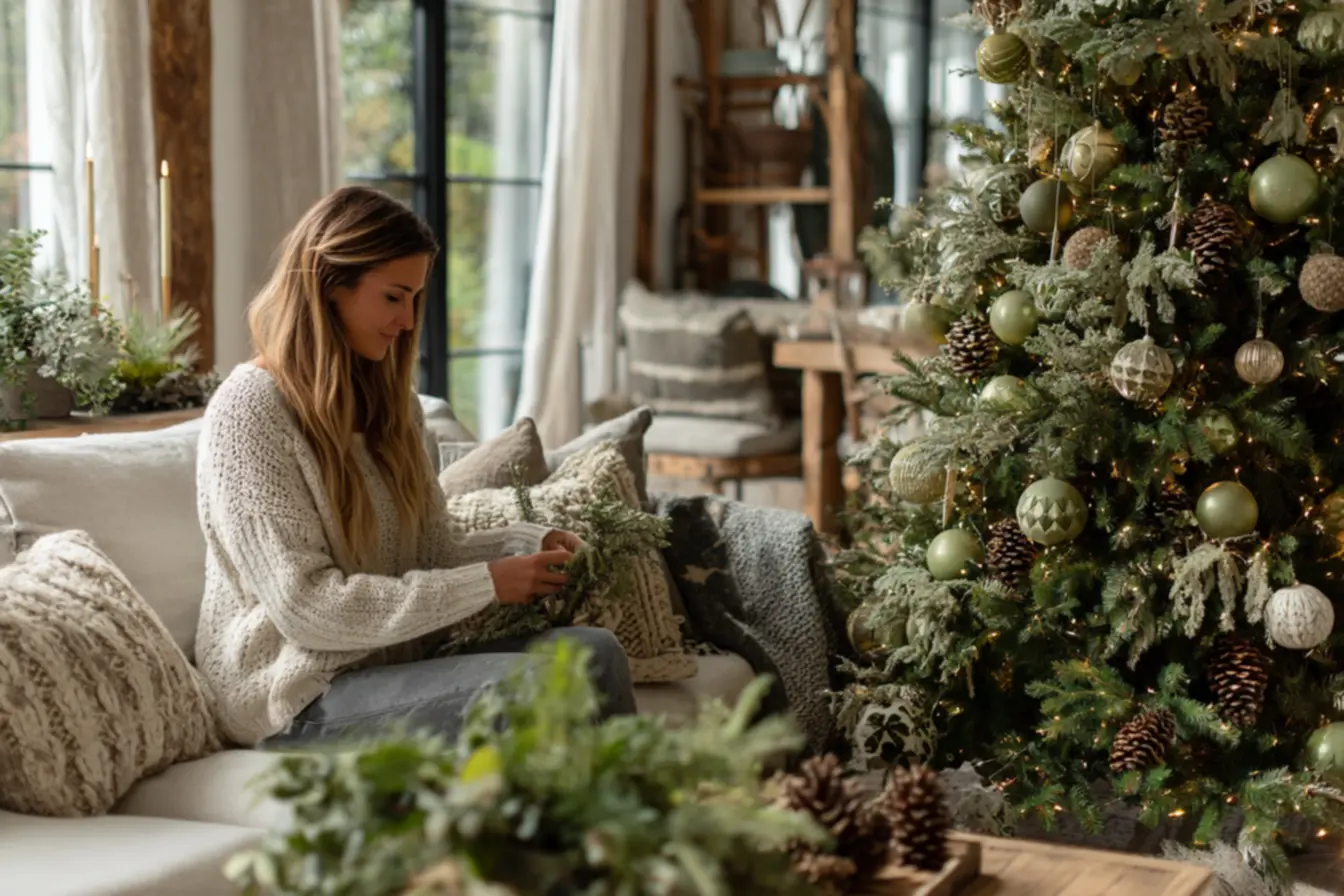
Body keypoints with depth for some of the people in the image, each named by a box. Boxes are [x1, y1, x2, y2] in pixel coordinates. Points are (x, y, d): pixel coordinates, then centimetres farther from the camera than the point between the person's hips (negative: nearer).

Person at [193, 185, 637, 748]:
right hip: (301, 699, -7)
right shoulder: (250, 410, -12)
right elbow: (306, 606, -18)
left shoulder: (389, 400, 13)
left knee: (596, 652, -17)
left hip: (397, 658, 7)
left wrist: (526, 544, -5)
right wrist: (485, 585, -19)